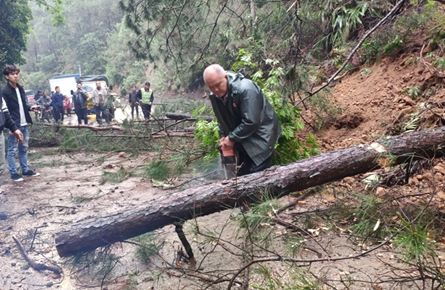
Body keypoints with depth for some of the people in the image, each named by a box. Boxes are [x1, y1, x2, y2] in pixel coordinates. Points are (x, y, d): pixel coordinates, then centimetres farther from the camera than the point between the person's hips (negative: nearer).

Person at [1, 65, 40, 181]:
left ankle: (25, 170, 25)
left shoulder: (20, 89, 12)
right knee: (12, 150, 1)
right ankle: (13, 173, 8)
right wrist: (11, 127, -19)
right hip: (13, 126, -7)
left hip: (24, 124, 8)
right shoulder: (5, 91, -11)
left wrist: (30, 108, -1)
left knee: (24, 148, 15)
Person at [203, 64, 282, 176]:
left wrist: (232, 138, -21)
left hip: (261, 135, -7)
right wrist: (223, 136, -2)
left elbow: (251, 121, -30)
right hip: (241, 138, 7)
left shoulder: (245, 89, -30)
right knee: (242, 175, 14)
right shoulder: (215, 96, -5)